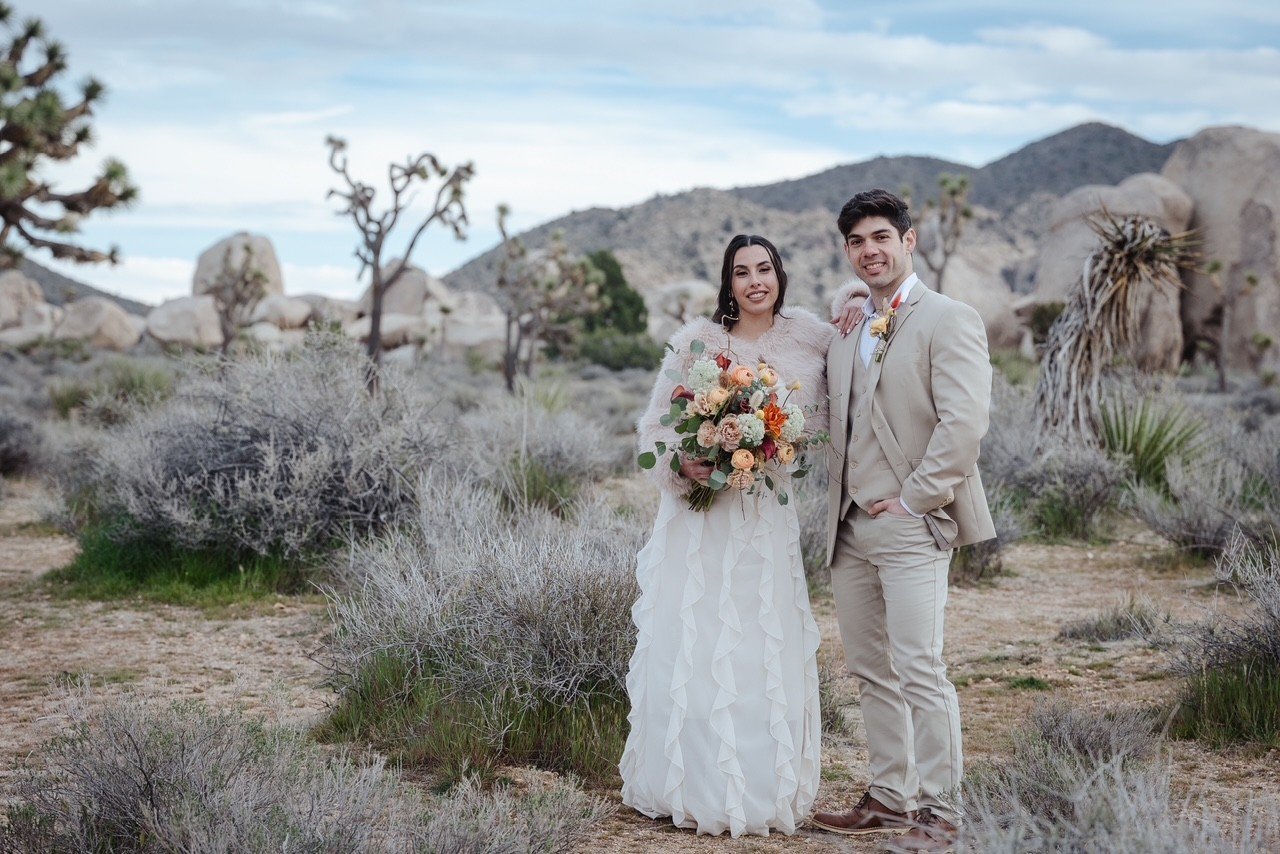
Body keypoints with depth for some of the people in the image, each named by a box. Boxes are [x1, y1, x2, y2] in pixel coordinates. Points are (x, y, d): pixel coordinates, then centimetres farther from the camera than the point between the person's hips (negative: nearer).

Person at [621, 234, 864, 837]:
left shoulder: (803, 336, 3)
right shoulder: (696, 340, -3)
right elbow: (654, 424, 1)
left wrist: (854, 321, 0)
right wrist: (682, 464, -19)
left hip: (765, 521, 2)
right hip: (698, 518, -1)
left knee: (763, 653, 3)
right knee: (690, 649, 0)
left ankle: (762, 792, 16)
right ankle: (690, 789, 13)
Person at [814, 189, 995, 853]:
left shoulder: (949, 320, -6)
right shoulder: (845, 333, 18)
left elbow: (965, 421, -16)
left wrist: (913, 499, -16)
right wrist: (838, 508, 10)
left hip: (911, 526, -8)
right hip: (850, 527, 8)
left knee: (919, 671, -9)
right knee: (870, 672, 12)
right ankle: (891, 798, 22)